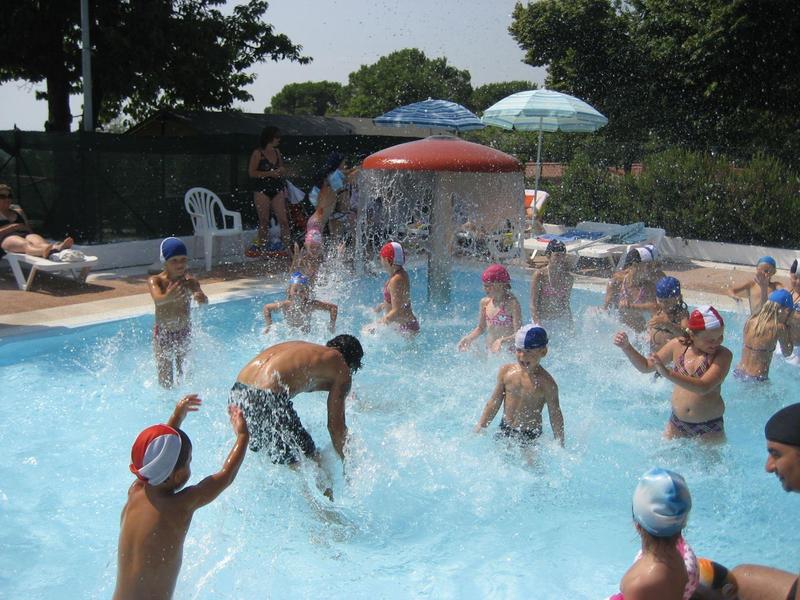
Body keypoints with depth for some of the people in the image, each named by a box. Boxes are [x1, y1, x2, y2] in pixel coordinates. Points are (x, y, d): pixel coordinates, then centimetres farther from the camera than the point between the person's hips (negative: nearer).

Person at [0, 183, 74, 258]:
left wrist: (23, 227, 4)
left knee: (39, 241, -33)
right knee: (25, 244, -40)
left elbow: (30, 230, 25)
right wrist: (13, 227, -5)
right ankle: (44, 251, -75)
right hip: (6, 238, -4)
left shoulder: (18, 211, 32)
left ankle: (57, 248, -68)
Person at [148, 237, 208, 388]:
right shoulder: (156, 280, -15)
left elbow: (204, 300, -25)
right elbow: (157, 299, -37)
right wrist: (167, 297, -63)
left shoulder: (190, 281, -8)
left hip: (185, 333, 2)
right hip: (163, 334, -2)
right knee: (166, 380, 5)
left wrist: (201, 298, -52)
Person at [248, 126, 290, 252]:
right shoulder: (258, 153, -4)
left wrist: (282, 171, 2)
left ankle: (287, 247, -1)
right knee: (264, 221, 2)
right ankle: (262, 248, 10)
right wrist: (270, 173, -15)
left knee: (283, 220, -4)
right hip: (262, 190, -4)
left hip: (277, 190, 5)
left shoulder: (277, 152, 13)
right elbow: (251, 173, -8)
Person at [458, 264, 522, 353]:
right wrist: (469, 338, 1)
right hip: (489, 351, 5)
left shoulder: (512, 303, -13)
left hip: (508, 351, -5)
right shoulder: (484, 302, 5)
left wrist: (502, 341, -32)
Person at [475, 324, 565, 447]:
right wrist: (480, 427, 6)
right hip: (504, 429, 4)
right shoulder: (506, 371, -4)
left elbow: (555, 416, -9)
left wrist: (560, 445, -6)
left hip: (530, 436, -4)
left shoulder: (545, 382, -16)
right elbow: (494, 403, 5)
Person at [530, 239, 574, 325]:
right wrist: (538, 326, -19)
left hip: (560, 319, 4)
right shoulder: (539, 275, -12)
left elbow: (566, 305, 9)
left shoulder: (568, 278, 0)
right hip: (542, 320, -4)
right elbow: (534, 304, -12)